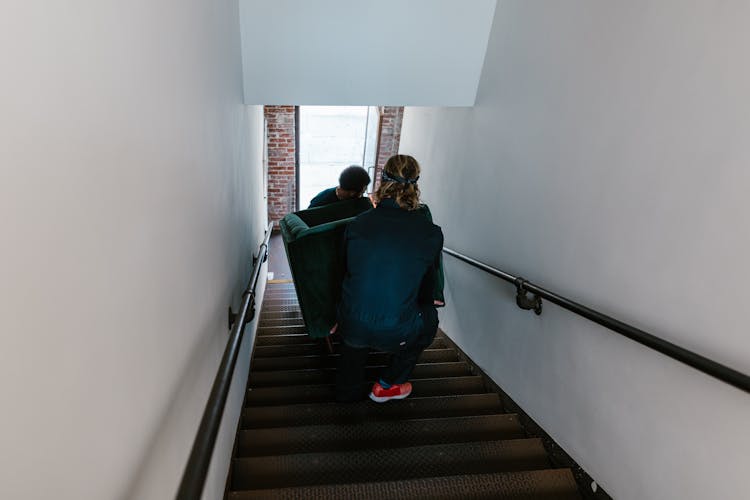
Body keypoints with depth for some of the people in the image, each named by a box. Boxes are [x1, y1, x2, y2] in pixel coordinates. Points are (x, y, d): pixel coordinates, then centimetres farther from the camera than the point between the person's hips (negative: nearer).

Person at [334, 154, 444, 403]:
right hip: (395, 334, -2)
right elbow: (428, 286, 7)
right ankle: (386, 386, 34)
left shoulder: (357, 223, -2)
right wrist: (426, 305, 32)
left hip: (351, 328, 3)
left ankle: (348, 389, 42)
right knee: (429, 316, 29)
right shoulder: (431, 233, -7)